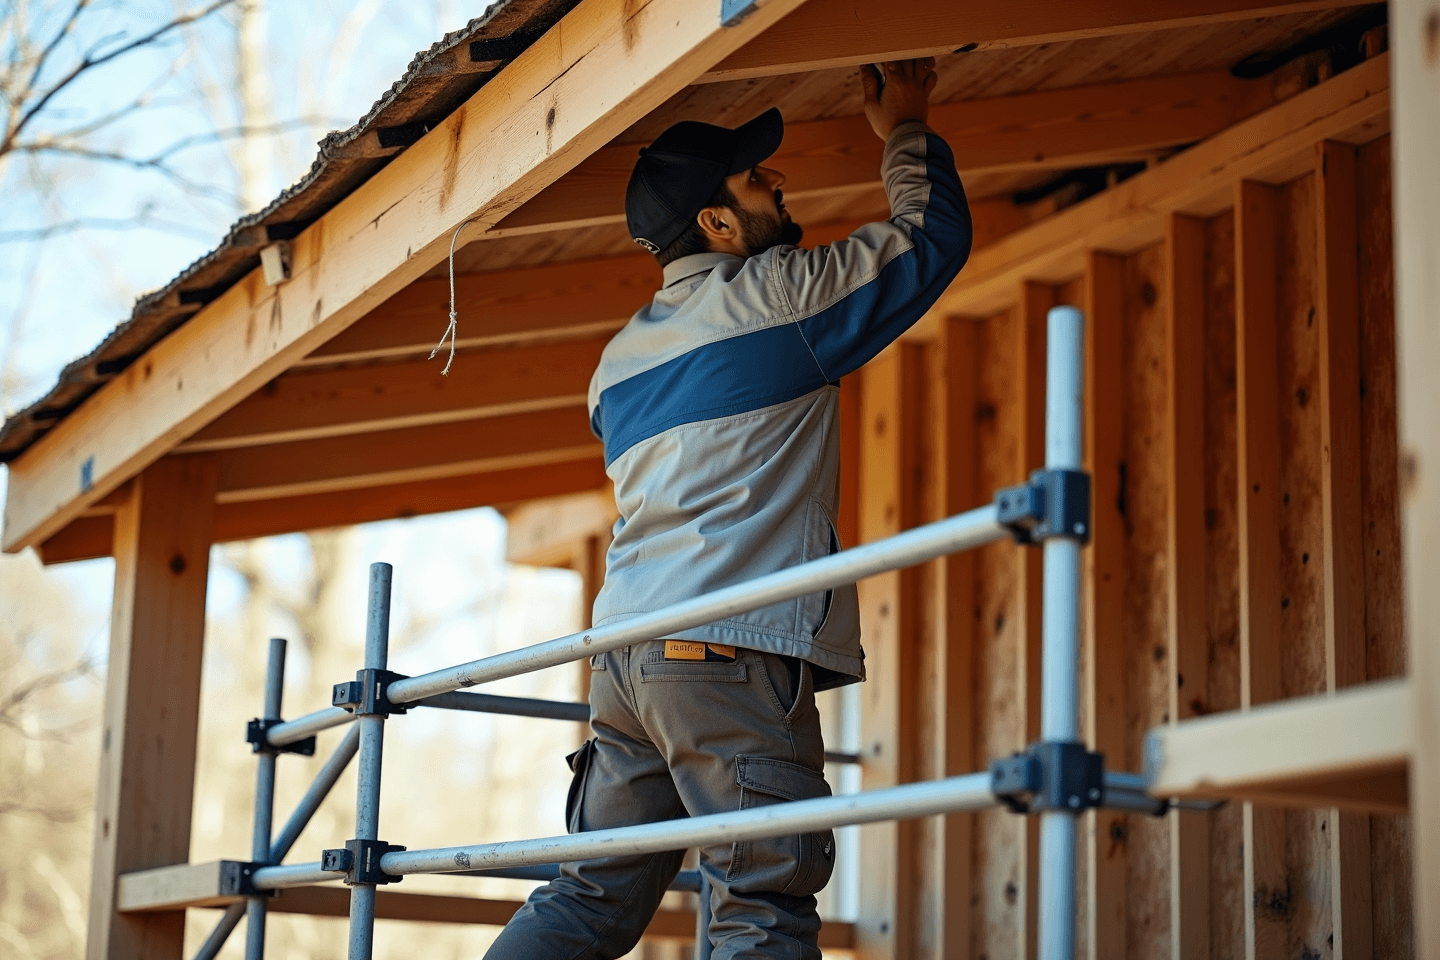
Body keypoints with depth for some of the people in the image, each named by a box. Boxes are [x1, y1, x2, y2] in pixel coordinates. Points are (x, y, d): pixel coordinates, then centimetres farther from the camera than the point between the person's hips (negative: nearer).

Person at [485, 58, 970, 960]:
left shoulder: (621, 356, 21)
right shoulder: (780, 295, -1)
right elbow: (934, 235, 9)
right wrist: (905, 134, 24)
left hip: (625, 648, 8)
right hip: (733, 650, -8)